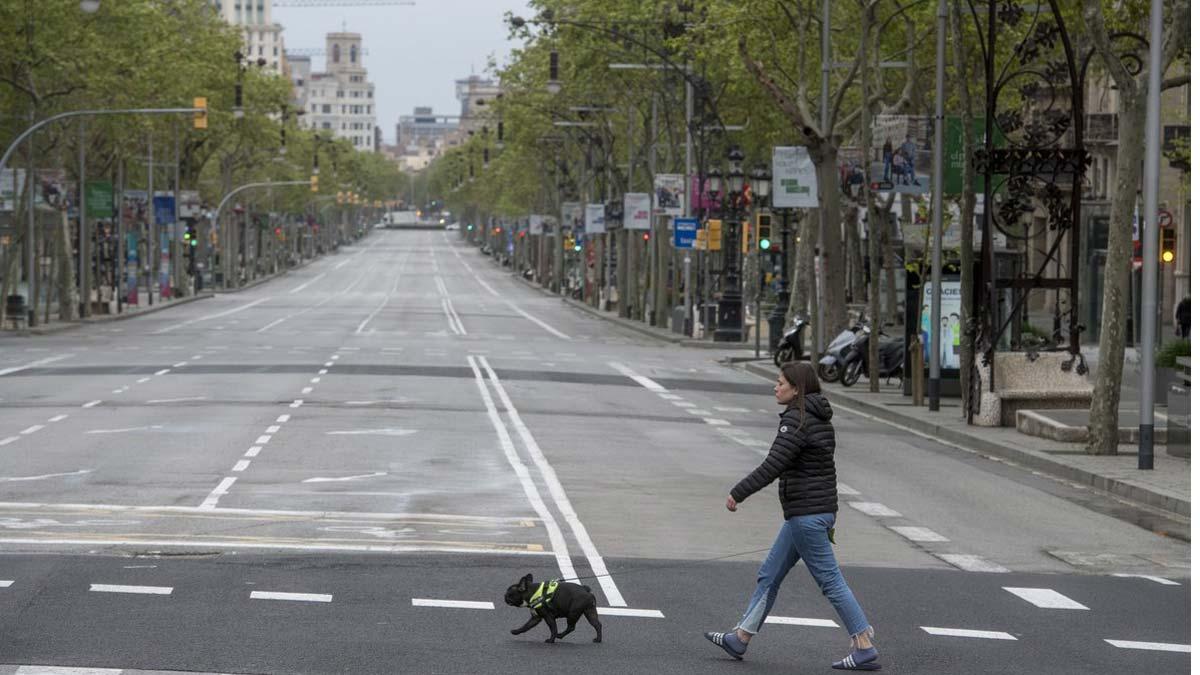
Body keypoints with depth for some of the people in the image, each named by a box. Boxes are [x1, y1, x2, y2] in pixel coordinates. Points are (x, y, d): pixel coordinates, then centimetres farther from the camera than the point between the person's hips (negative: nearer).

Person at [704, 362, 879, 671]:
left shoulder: (796, 420, -17)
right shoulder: (819, 418, 13)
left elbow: (772, 466, -22)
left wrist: (737, 494, -13)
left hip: (805, 514, -10)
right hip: (822, 507, 10)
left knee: (829, 579, -6)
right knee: (770, 575, 15)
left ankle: (865, 649, -5)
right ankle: (740, 638, 21)